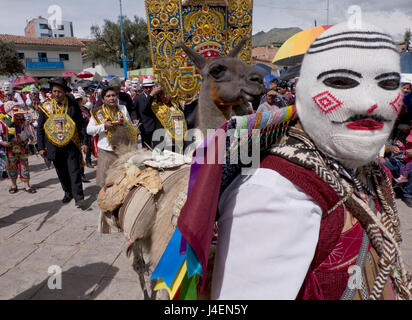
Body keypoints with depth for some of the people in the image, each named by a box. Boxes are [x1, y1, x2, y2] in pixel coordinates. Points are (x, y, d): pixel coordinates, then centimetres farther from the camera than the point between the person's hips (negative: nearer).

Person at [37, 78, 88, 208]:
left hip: (71, 145, -3)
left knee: (74, 172, -5)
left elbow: (81, 124, 3)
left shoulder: (73, 105, -1)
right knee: (61, 173, 14)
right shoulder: (46, 106, 4)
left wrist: (84, 142, -3)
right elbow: (40, 128, 8)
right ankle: (68, 193, 31)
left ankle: (79, 198, -1)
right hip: (54, 147, 3)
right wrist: (41, 147, 6)